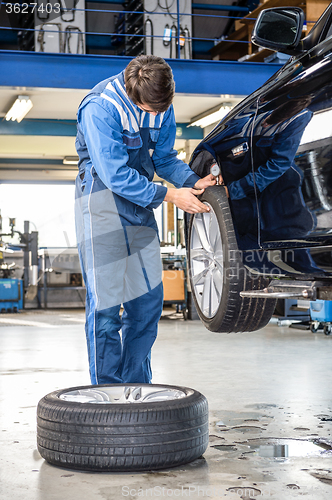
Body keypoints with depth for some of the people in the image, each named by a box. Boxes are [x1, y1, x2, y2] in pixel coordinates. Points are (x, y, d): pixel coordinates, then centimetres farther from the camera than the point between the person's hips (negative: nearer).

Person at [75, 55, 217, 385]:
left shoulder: (161, 105, 0)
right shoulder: (100, 108, -21)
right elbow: (115, 175, -23)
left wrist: (194, 181, -9)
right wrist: (169, 196, -21)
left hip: (139, 200, 7)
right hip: (101, 198, -7)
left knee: (148, 298, 7)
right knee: (105, 302, -8)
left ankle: (136, 389, 20)